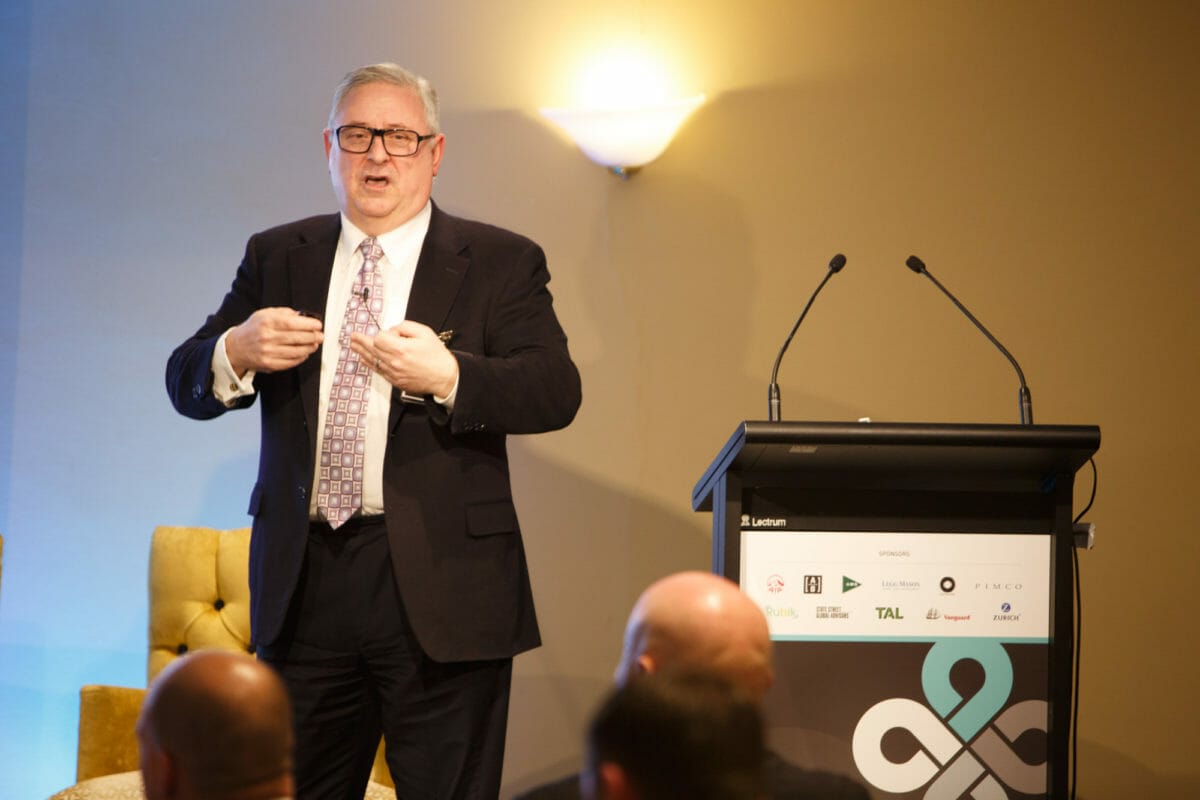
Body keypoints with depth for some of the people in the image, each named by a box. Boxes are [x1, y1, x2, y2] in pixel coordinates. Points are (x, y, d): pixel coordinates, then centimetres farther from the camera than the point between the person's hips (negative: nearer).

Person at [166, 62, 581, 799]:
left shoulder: (501, 263, 3)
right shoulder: (276, 258, 13)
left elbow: (556, 392, -10)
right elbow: (186, 382, 8)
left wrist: (445, 376, -26)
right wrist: (237, 352, -15)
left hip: (440, 592, -3)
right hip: (303, 581, 3)